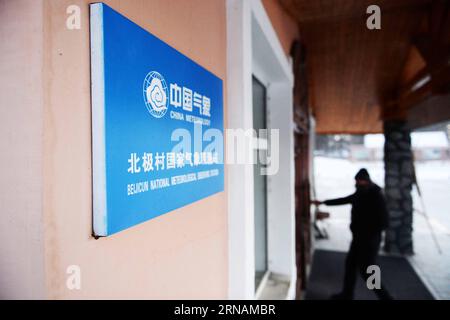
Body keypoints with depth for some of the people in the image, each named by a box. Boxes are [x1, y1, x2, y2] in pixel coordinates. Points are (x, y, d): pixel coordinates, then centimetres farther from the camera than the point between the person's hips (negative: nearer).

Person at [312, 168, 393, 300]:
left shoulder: (376, 196, -21)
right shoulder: (361, 194, 5)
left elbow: (383, 222, -23)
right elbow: (343, 200, 18)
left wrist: (368, 234, -16)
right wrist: (322, 202, 22)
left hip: (369, 240, -9)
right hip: (359, 238, 9)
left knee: (366, 271, -1)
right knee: (350, 263, 17)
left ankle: (386, 297, 16)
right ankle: (347, 294, 31)